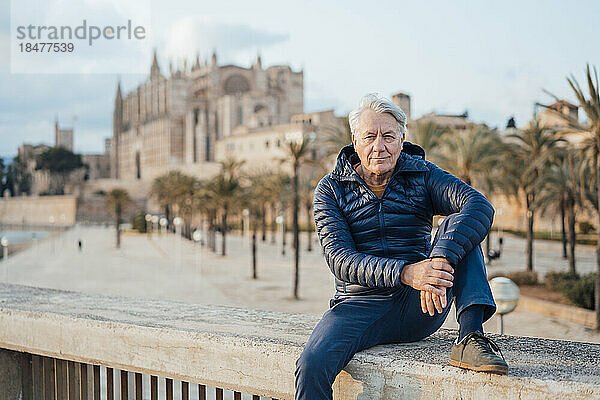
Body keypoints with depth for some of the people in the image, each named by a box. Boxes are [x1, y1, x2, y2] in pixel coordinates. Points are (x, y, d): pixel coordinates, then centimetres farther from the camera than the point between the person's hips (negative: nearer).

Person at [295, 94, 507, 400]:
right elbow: (339, 259, -13)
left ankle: (470, 338, -28)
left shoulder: (422, 176, 3)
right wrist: (405, 273, -31)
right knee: (311, 365, -29)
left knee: (456, 226, -20)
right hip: (362, 304, -1)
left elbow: (480, 206, -17)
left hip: (419, 308, 1)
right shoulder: (331, 190, 2)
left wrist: (441, 260, -37)